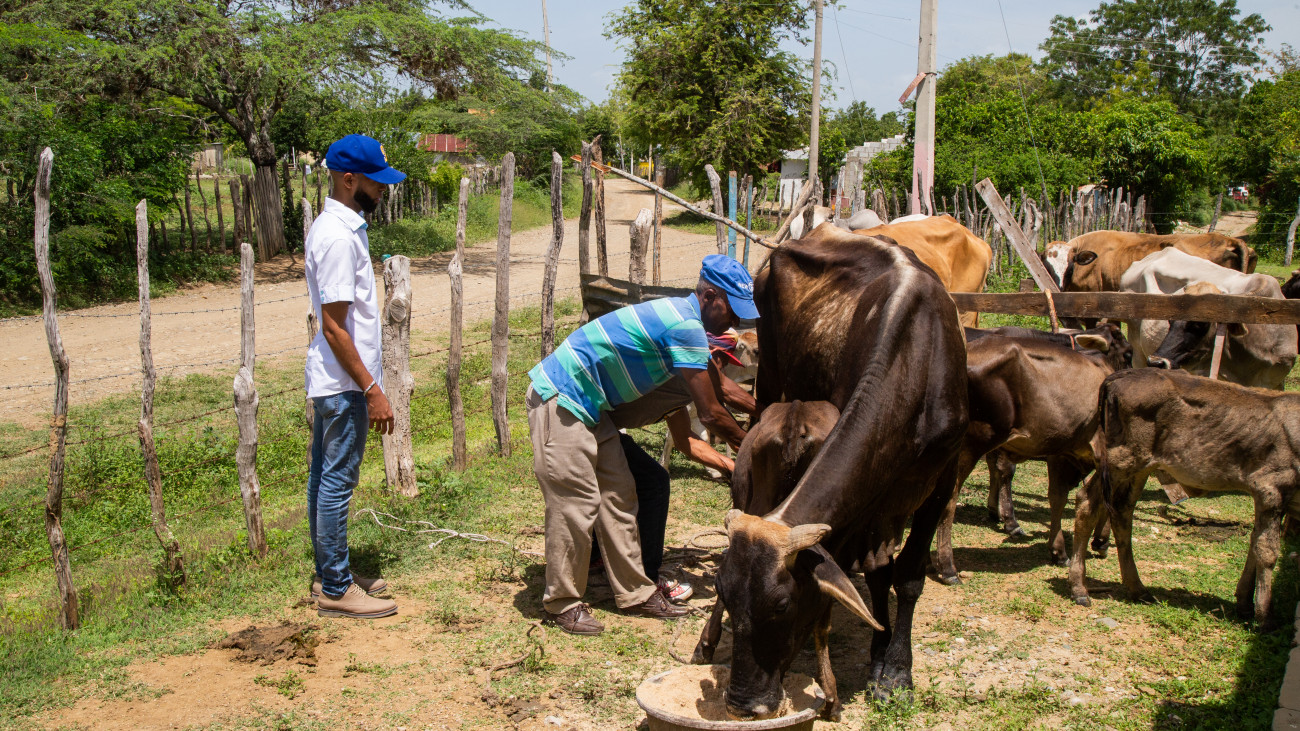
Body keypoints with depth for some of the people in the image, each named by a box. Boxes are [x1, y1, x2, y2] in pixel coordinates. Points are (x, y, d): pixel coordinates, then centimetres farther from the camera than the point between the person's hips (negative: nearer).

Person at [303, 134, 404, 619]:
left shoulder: (335, 227, 10)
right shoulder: (338, 237, -20)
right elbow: (334, 327, -22)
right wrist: (371, 389, -20)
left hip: (330, 380, 10)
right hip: (343, 383, -10)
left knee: (325, 479, 16)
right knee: (337, 482, -1)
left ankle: (329, 576, 28)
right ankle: (336, 590, 10)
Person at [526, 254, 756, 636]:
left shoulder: (681, 315, 9)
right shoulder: (685, 326, -22)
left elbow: (717, 386, 24)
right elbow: (711, 414, -18)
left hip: (590, 406, 10)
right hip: (560, 402, -10)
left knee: (618, 496, 10)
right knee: (576, 504, -6)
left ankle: (636, 593, 18)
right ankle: (562, 604, 8)